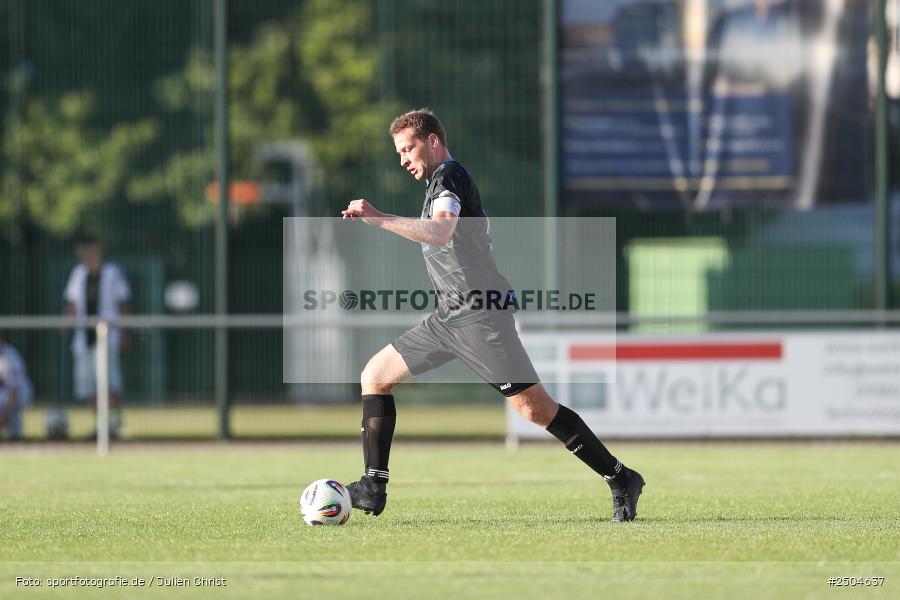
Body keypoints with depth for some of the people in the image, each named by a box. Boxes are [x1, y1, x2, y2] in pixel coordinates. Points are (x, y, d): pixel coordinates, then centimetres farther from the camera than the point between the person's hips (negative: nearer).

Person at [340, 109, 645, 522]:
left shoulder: (449, 176, -9)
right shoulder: (439, 182, 21)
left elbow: (441, 232, -29)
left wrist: (379, 219, -31)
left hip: (478, 315, -10)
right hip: (449, 317, 10)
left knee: (535, 409, -13)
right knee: (374, 376, 5)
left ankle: (621, 480, -6)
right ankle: (373, 489, 2)